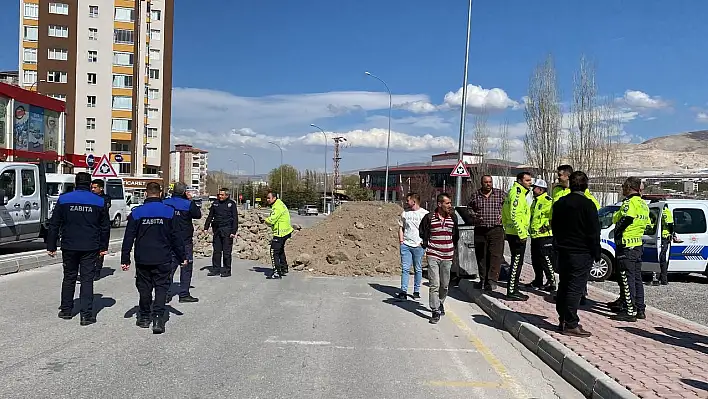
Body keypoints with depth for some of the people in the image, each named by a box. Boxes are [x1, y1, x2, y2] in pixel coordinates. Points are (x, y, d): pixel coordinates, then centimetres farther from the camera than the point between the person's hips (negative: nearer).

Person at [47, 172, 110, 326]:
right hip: (90, 248, -1)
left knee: (69, 278, 15)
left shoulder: (63, 199, 1)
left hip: (69, 247, 1)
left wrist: (51, 246, 8)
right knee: (87, 280, 1)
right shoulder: (99, 201, 2)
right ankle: (86, 315, -2)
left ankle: (66, 310, 25)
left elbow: (54, 225, 2)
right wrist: (103, 247, 14)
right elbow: (105, 227, 6)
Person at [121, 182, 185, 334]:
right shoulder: (169, 211, -3)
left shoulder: (137, 212, 0)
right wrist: (182, 257, 6)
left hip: (142, 259, 1)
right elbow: (176, 236, 0)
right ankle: (158, 318, -8)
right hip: (163, 259, -1)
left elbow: (128, 238, 1)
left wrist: (125, 259, 5)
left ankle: (144, 317, 23)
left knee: (144, 288, 13)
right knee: (161, 287, 3)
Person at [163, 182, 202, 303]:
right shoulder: (188, 204, -11)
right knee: (186, 267, 4)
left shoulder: (165, 203, 2)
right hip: (185, 241, -4)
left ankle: (165, 293, 11)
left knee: (169, 266, 11)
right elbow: (198, 215, 3)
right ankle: (184, 294, 5)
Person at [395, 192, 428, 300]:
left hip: (419, 246, -2)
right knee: (405, 269, -2)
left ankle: (416, 291, 17)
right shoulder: (404, 213, 10)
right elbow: (401, 228, 16)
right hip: (406, 245, 2)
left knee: (418, 269, 7)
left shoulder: (425, 213, 0)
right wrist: (401, 241, 5)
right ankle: (403, 291, -1)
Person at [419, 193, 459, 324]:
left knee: (445, 285, 13)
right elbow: (423, 233, 10)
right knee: (434, 284, -8)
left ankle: (440, 303, 38)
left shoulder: (453, 218, 4)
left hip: (447, 256, 3)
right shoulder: (429, 217, -5)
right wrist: (426, 245, 7)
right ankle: (435, 311, -2)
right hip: (433, 255, -3)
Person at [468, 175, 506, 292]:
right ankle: (483, 279, 16)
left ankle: (492, 280, -10)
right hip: (480, 230, 2)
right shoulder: (475, 195, 8)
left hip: (496, 230, -2)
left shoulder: (500, 194, 4)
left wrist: (504, 216, -1)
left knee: (495, 255, -10)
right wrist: (473, 216, 1)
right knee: (481, 256, 6)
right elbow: (469, 208, 19)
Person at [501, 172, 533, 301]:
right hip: (517, 234, -11)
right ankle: (512, 292, 1)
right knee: (516, 263, -5)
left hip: (511, 233, 11)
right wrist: (522, 233, -22)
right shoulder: (517, 193, -15)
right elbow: (514, 215, -24)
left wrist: (507, 228, 24)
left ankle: (513, 290, 23)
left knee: (516, 262, 16)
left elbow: (504, 214, 22)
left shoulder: (514, 191, 17)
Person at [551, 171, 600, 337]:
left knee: (563, 286, 13)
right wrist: (597, 253, -3)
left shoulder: (560, 203, 9)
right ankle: (571, 325, -3)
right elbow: (593, 232, -11)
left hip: (563, 252, 7)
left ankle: (563, 320, 19)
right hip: (581, 253, -7)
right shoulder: (587, 204, -12)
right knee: (575, 288, -5)